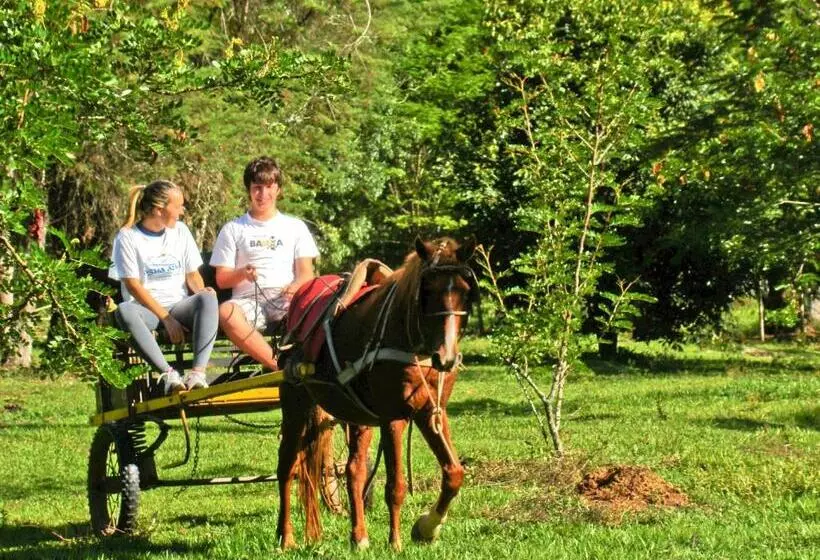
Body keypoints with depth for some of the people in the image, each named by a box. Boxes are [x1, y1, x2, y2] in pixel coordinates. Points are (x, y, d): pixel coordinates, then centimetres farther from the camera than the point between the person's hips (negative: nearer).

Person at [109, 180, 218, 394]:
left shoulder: (180, 230, 13)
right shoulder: (127, 237, -1)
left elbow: (192, 274, 14)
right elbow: (133, 285, -7)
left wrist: (201, 290, -12)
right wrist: (166, 318, -15)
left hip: (179, 306, 3)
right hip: (146, 309, -3)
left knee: (208, 299, -31)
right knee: (124, 311, -39)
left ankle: (198, 371, -42)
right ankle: (167, 373, -43)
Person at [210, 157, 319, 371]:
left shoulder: (295, 226, 21)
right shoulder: (233, 230, 19)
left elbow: (306, 273, 11)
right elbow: (221, 279, 13)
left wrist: (295, 288, -13)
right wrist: (241, 274, -11)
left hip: (287, 299, 0)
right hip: (249, 301, 0)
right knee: (226, 312, -37)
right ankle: (280, 365, -38)